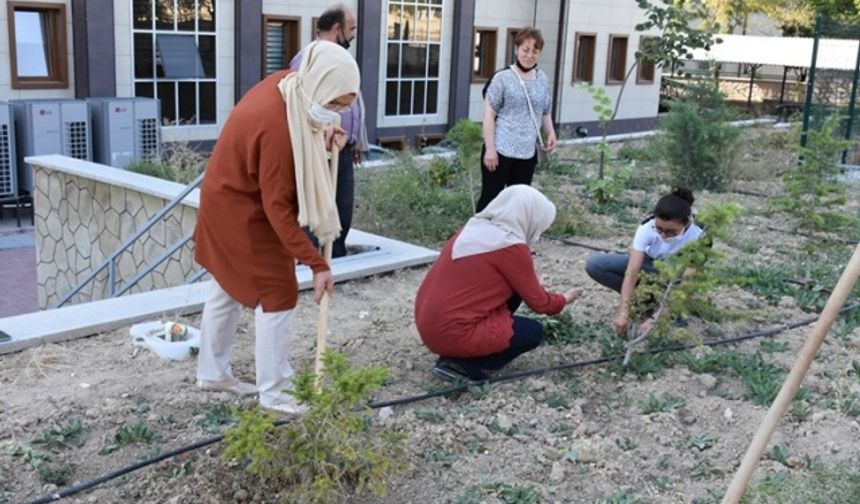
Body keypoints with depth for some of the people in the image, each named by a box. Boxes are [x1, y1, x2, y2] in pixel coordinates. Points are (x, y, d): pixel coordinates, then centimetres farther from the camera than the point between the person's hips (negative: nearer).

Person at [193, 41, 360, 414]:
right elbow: (278, 207, -30)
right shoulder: (277, 126, -34)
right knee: (277, 294, -4)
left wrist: (323, 140, -8)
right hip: (242, 210, -9)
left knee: (230, 288, 18)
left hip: (229, 198, 9)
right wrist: (316, 263, -28)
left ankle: (212, 372, 33)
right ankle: (273, 393, 5)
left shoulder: (288, 85, -9)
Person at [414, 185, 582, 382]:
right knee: (534, 332, 10)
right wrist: (563, 300, 19)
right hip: (451, 332, -8)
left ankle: (460, 354, 11)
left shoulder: (474, 229, 8)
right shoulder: (511, 247, -14)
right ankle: (460, 362, -2)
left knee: (515, 287, 16)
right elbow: (537, 302, -1)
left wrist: (537, 288, 29)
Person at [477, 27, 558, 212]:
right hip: (500, 150, -5)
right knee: (491, 197, 1)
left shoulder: (542, 79, 10)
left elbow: (545, 112, 20)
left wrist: (551, 133, 1)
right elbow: (489, 115, -9)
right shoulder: (503, 77, -7)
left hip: (528, 152, 5)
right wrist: (490, 149, -15)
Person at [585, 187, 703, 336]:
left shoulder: (696, 237, -33)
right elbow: (631, 272, -33)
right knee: (594, 265, -21)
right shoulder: (647, 228, -30)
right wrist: (624, 311, -44)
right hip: (649, 266, 2)